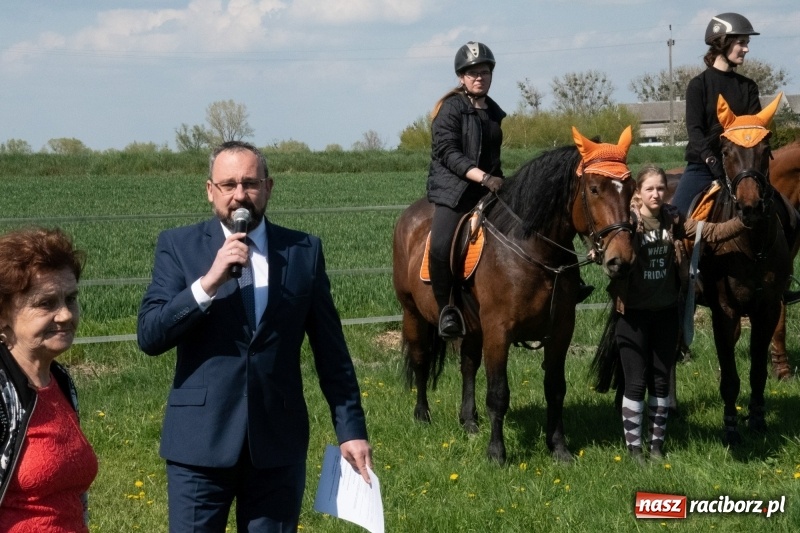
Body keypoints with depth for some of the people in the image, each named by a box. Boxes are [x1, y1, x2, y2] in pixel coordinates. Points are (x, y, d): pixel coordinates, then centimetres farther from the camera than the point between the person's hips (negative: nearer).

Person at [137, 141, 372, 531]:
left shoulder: (304, 251, 5)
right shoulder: (179, 246, 1)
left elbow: (331, 350, 8)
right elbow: (149, 336, -8)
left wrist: (351, 429, 5)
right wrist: (208, 283, -19)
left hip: (278, 443, 1)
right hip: (200, 441, -1)